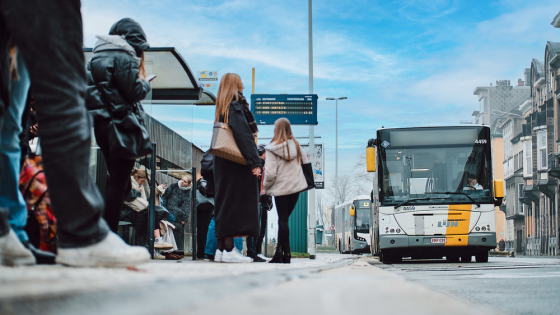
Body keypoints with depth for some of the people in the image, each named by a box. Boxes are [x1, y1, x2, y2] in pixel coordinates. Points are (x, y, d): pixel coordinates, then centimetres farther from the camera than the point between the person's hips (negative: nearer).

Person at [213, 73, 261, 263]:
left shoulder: (222, 109, 16)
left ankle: (221, 248, 10)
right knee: (235, 202, -9)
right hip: (237, 165, -9)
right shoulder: (236, 107, -10)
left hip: (223, 165, 9)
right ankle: (228, 250, -11)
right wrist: (255, 162, -24)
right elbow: (243, 135, -20)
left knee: (224, 202, 9)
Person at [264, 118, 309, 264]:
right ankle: (279, 252, 8)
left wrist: (266, 186, 1)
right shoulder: (296, 145, 3)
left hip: (281, 188, -4)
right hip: (296, 186, 5)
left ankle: (285, 253, -5)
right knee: (284, 218, 10)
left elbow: (271, 173, -15)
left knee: (282, 220, 0)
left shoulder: (273, 148, -12)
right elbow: (306, 162, 12)